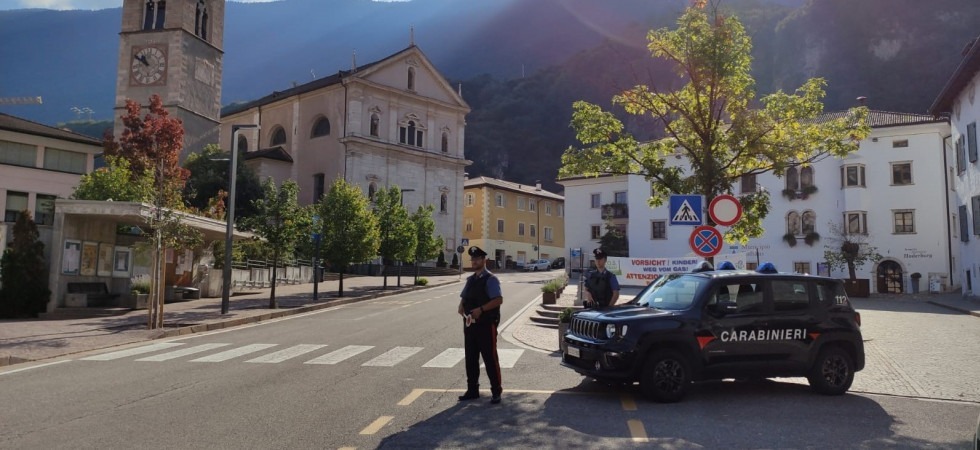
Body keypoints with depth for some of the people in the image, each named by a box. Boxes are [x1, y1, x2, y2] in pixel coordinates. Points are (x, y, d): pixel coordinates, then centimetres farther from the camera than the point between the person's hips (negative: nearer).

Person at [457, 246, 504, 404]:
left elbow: (498, 299, -19)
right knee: (470, 358, 14)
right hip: (470, 324, 8)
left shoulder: (490, 279, -9)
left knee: (490, 358, -1)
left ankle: (496, 392, 10)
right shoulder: (470, 279, 15)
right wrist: (462, 307, -1)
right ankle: (472, 390, 26)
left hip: (486, 324, -8)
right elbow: (463, 297, 22)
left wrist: (481, 309, -27)